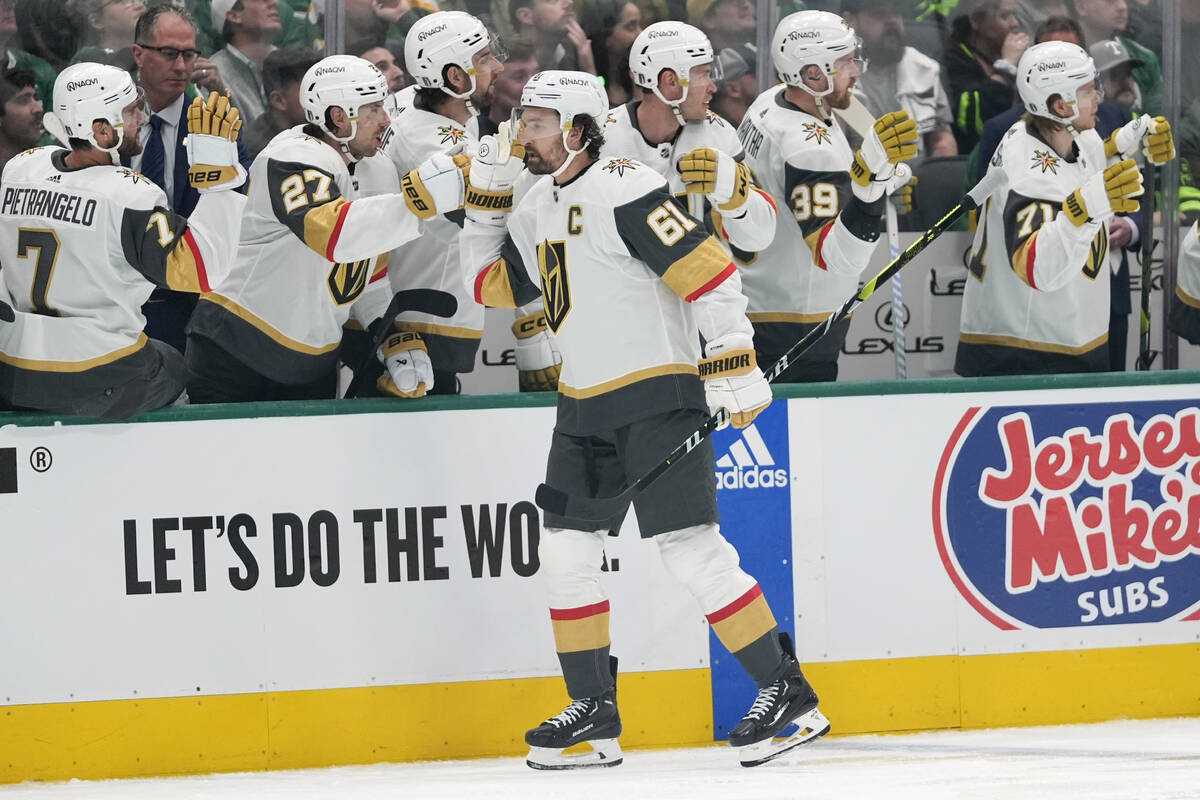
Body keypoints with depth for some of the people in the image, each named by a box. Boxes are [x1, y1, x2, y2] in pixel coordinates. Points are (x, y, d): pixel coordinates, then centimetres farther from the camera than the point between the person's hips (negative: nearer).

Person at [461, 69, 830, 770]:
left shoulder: (623, 191, -15)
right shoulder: (539, 211, 13)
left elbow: (707, 269, -20)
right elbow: (494, 285, 27)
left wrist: (734, 362, -22)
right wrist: (485, 204, 15)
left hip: (659, 396, -9)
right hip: (585, 408, 9)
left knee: (690, 546, -14)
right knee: (567, 550, 5)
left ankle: (787, 692, -8)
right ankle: (595, 712, 13)